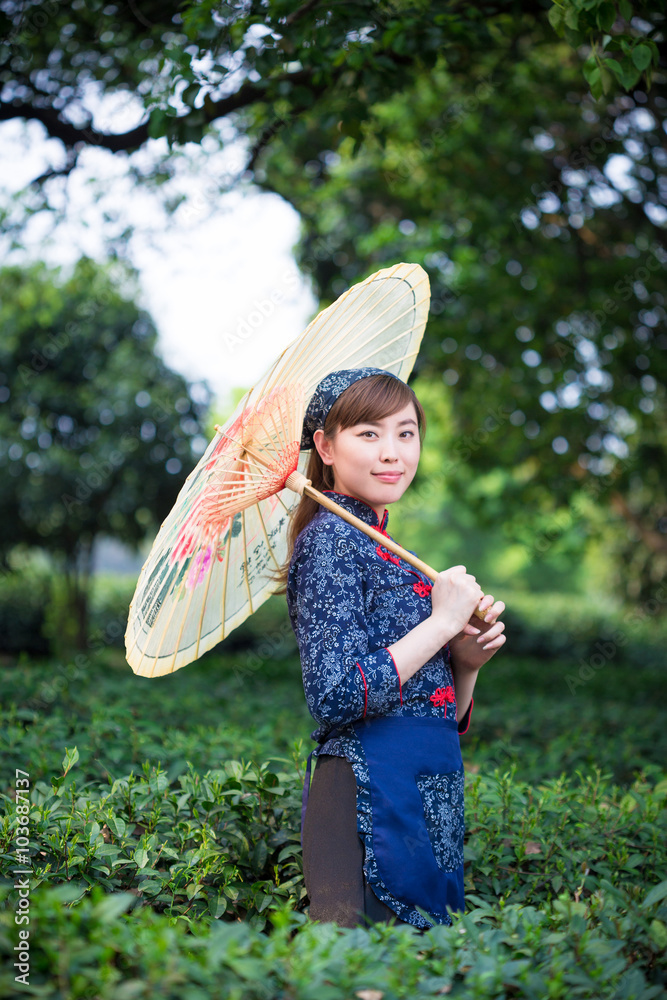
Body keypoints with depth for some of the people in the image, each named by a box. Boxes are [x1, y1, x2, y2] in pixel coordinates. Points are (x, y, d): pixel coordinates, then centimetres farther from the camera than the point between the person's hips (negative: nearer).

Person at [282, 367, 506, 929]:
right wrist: (442, 622, -14)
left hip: (431, 793, 9)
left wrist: (465, 663, 0)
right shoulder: (331, 537, -9)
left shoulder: (390, 553, 17)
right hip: (370, 793, -9)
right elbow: (337, 698, -21)